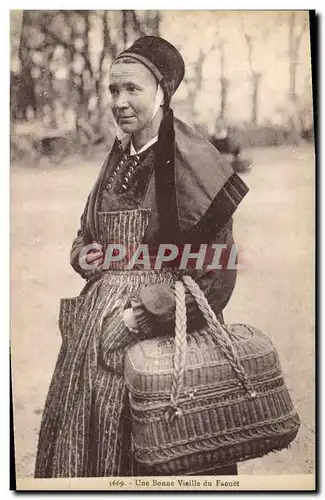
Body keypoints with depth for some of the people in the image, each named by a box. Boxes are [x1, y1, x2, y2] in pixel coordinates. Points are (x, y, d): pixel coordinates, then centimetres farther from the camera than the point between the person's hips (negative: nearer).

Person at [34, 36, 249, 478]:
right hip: (98, 317, 7)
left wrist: (147, 315, -17)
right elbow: (86, 235, 22)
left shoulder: (190, 159, -10)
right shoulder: (117, 160, 10)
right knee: (85, 433, 15)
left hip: (162, 328, -6)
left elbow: (216, 268, -13)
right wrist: (85, 256, -1)